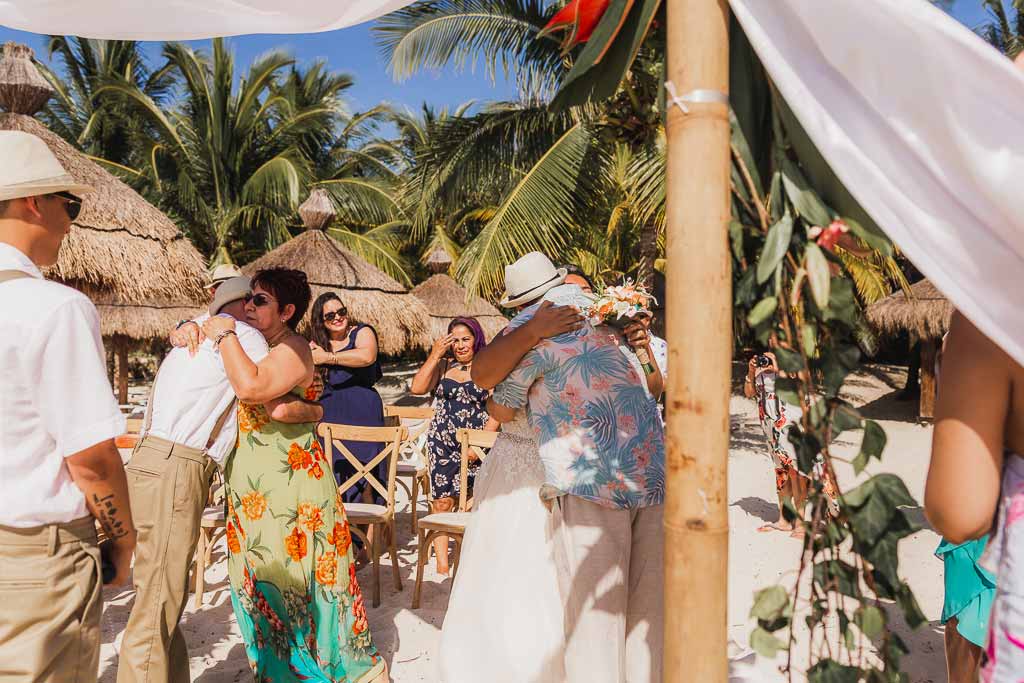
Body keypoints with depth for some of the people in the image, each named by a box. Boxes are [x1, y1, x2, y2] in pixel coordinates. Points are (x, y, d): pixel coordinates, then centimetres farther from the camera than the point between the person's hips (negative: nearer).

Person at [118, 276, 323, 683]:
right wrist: (314, 411, 10)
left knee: (165, 600, 13)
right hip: (173, 471, -9)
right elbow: (280, 409, -11)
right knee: (157, 607, -7)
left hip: (154, 464, 9)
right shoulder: (244, 335, -2)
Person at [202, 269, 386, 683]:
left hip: (289, 485, -8)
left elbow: (251, 387, -32)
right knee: (257, 582, 15)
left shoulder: (292, 350, -15)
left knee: (296, 579, 0)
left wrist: (224, 335, -20)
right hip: (250, 487, 9)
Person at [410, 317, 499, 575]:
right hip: (442, 442, 2)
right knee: (441, 501, -2)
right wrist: (434, 355, -5)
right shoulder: (443, 365, 11)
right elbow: (417, 388, -3)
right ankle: (442, 562, 5)